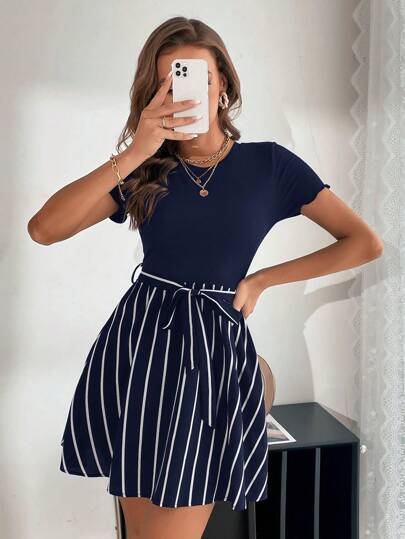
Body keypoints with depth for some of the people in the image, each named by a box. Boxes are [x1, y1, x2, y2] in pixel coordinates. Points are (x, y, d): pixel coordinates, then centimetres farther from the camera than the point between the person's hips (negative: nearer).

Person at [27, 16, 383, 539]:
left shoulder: (268, 163, 1)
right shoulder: (144, 171, 4)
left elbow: (365, 243, 0)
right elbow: (43, 229, -9)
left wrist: (260, 279, -1)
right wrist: (134, 153, -15)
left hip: (215, 352, -2)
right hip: (136, 345, 2)